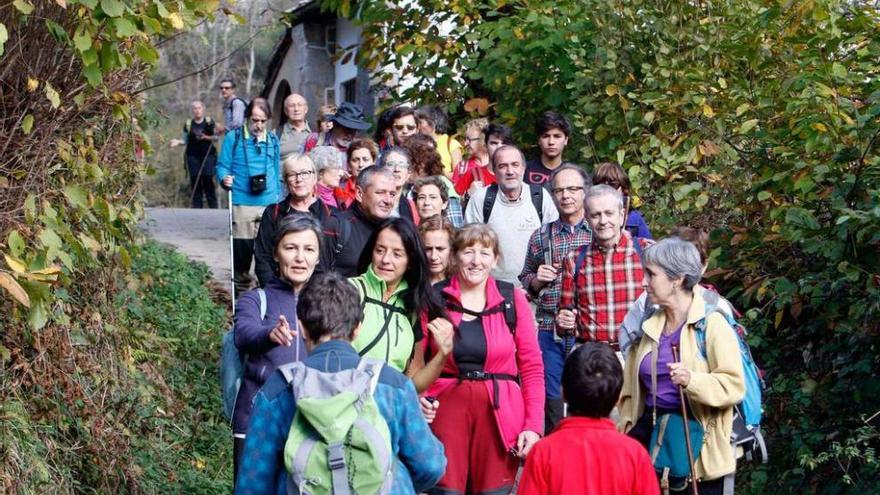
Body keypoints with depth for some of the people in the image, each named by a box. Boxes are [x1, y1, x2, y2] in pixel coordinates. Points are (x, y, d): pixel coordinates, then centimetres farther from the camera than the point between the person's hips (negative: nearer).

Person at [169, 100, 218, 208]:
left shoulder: (209, 122, 3)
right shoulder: (188, 124, 8)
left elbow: (216, 137, 5)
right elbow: (186, 140, 11)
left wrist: (207, 137, -13)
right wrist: (178, 142, -8)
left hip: (208, 155, -2)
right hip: (193, 156, 2)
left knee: (208, 178, -10)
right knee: (195, 180, -1)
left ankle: (213, 207, -2)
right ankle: (197, 207, 5)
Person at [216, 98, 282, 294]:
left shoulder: (273, 140, 11)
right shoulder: (234, 138, 1)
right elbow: (223, 166, 3)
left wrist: (278, 200, 14)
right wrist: (224, 179, -19)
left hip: (269, 204, 3)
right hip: (242, 203, -3)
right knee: (242, 249, -1)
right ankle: (241, 291, 10)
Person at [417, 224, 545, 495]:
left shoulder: (513, 299, 2)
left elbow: (531, 366, 3)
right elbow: (416, 360, 8)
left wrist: (533, 424, -4)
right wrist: (419, 398, -11)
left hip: (500, 414, 0)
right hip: (446, 411, 0)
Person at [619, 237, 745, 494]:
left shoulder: (712, 323, -6)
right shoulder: (650, 324, 12)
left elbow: (734, 386, -14)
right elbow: (634, 386, 21)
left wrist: (692, 380, -29)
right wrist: (626, 421, 11)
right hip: (650, 430, 5)